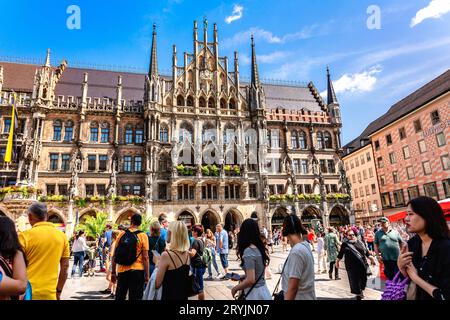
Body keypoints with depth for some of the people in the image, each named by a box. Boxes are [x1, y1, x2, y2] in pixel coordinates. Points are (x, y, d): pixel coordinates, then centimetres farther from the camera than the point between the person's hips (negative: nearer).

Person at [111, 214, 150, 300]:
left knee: (119, 297, 17)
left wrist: (113, 272, 13)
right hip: (137, 271, -3)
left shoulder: (121, 234, 1)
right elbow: (145, 257, -10)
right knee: (135, 297, 7)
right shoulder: (143, 236, -7)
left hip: (122, 271, 3)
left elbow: (115, 256, 4)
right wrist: (147, 275, -3)